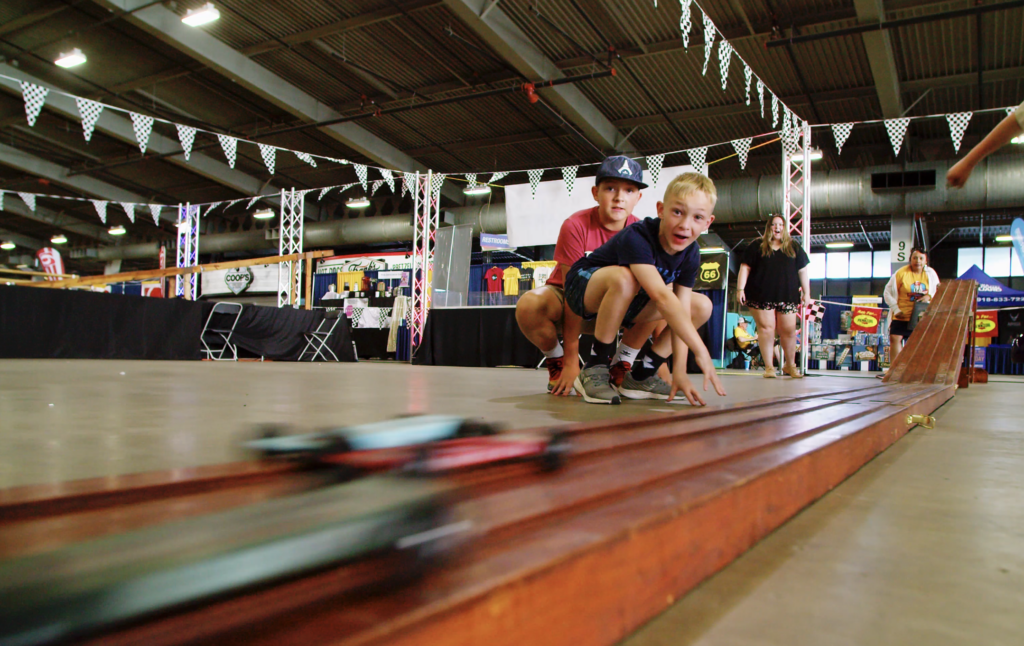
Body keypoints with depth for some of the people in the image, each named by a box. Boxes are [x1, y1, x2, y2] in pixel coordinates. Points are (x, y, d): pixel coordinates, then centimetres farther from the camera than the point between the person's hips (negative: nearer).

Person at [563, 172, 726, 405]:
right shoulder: (636, 237, -33)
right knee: (624, 278, -40)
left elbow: (681, 312, -15)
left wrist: (679, 370, -23)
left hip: (626, 302, 7)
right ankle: (595, 369, -25)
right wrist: (700, 351, -46)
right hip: (584, 287, -7)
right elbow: (662, 297, -43)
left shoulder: (691, 255, -11)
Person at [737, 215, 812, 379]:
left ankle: (790, 366, 20)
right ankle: (769, 367, -1)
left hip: (787, 298, 2)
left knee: (789, 330, 2)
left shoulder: (794, 248, 15)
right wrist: (740, 289, -6)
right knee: (766, 328, -8)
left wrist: (806, 293, 9)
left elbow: (803, 271, 15)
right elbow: (745, 267, 4)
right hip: (762, 297, -2)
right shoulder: (757, 247, 8)